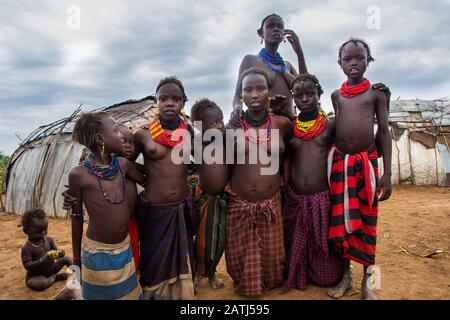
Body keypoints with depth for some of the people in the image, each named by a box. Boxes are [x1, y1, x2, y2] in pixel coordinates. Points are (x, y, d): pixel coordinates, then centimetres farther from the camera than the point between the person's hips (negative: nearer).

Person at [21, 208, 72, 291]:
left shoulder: (49, 240, -5)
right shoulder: (26, 248, -20)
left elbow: (56, 251, -1)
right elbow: (28, 266, -27)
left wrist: (59, 253, -27)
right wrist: (45, 259, -39)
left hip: (51, 269, 5)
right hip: (36, 276, -5)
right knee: (39, 284, -36)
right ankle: (56, 277, -9)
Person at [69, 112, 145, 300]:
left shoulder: (123, 165, -5)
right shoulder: (78, 174, -15)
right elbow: (77, 217, -5)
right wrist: (77, 257, 4)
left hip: (125, 248, 4)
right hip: (97, 253, -4)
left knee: (129, 293, 18)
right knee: (102, 293, 13)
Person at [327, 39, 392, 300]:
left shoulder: (377, 93, 4)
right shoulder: (336, 96, 11)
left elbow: (385, 132, 0)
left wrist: (387, 173, -4)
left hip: (368, 161, -1)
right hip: (340, 161, 2)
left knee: (367, 221, 6)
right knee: (341, 220, 4)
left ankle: (367, 280, 22)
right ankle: (346, 275, 23)